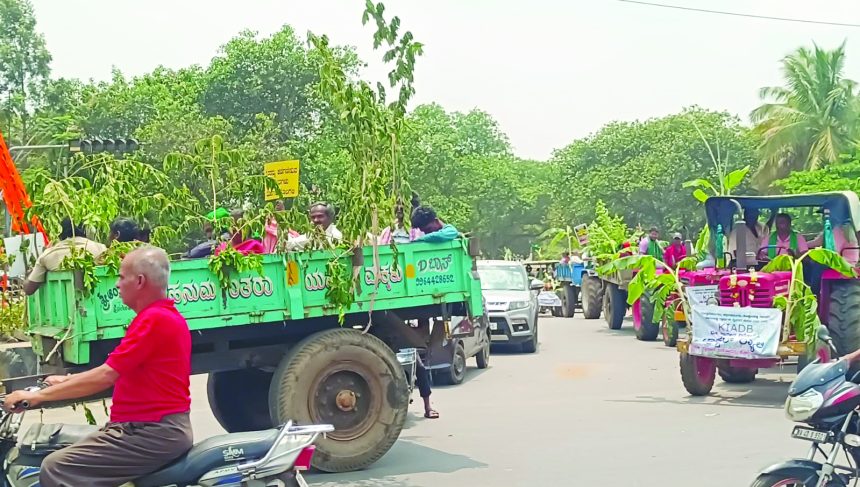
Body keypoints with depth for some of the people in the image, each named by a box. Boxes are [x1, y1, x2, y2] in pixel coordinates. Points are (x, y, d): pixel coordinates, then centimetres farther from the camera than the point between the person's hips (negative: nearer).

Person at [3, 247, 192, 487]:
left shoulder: (155, 319, -16)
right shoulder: (164, 315, 18)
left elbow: (105, 376, -19)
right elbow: (113, 371, 24)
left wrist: (38, 395, -14)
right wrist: (66, 380, 24)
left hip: (154, 432, -11)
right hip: (159, 426, 11)